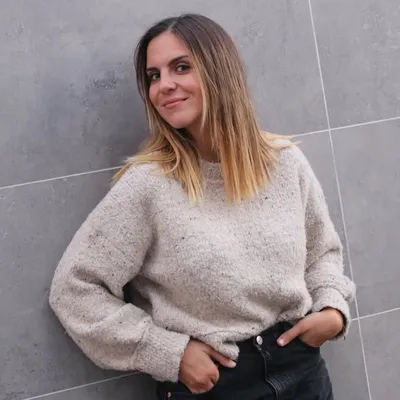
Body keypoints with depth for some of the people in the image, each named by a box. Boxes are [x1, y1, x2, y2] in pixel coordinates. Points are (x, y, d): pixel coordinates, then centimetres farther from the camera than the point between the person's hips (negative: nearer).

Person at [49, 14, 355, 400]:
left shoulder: (285, 162, -3)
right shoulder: (148, 184, -15)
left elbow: (323, 252, 12)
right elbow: (74, 289, -13)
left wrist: (333, 310, -6)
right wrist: (170, 353, -15)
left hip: (302, 368, 4)